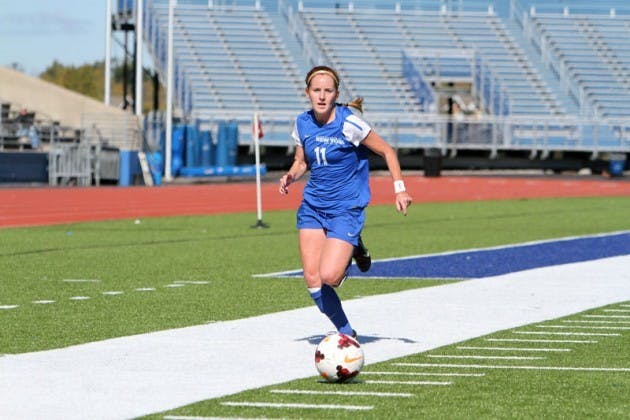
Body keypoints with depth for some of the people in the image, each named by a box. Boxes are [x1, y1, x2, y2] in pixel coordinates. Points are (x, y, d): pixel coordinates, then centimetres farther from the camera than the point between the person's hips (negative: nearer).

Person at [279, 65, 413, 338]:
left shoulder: (348, 123, -15)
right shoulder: (303, 123, 1)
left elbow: (387, 152, -6)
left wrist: (399, 188, -11)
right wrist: (290, 176, -7)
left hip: (347, 208, -5)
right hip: (312, 205, 5)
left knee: (329, 276, -17)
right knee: (312, 279, -4)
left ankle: (354, 253, 17)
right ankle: (345, 332, 16)